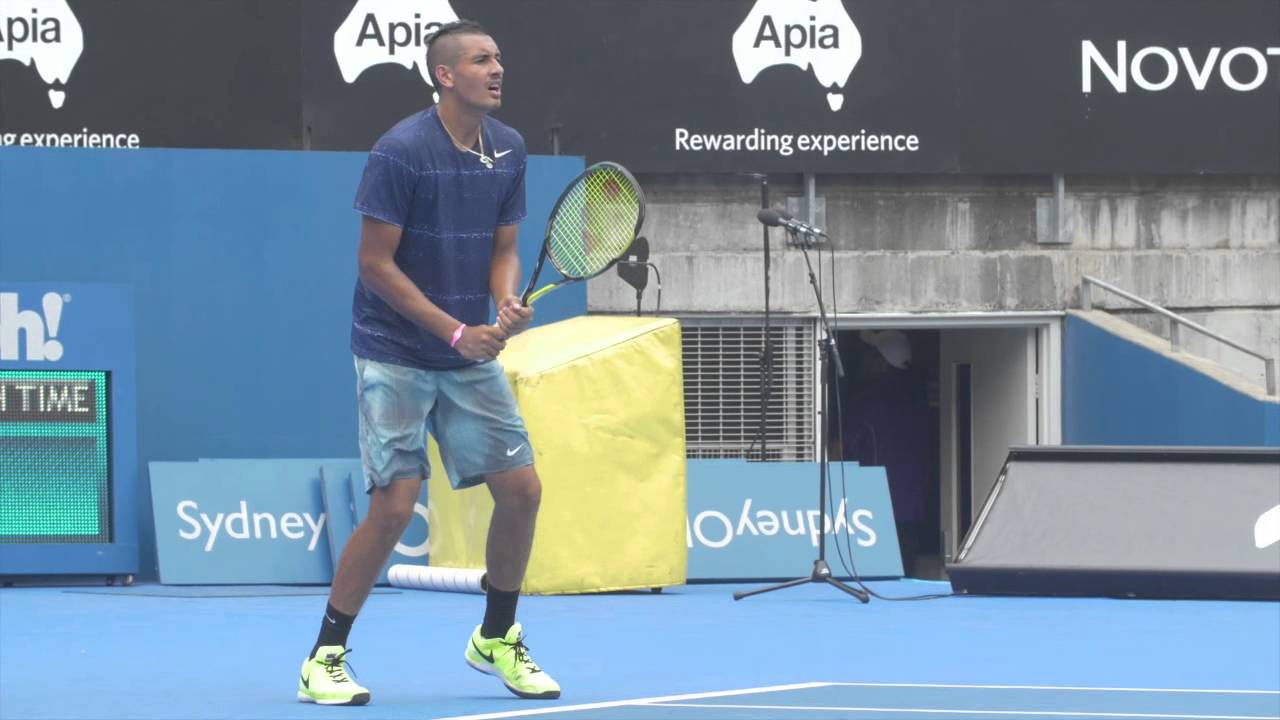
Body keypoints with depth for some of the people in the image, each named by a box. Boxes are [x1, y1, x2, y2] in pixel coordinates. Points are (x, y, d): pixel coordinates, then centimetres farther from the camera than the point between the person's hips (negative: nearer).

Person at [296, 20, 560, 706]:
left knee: (521, 490, 3)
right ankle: (324, 658, 1)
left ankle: (496, 639, 23)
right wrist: (456, 332, -18)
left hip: (471, 351, 6)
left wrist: (508, 305, -11)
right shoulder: (401, 151, -16)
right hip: (395, 355, -6)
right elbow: (376, 262, -15)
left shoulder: (508, 149, 4)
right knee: (394, 506, -12)